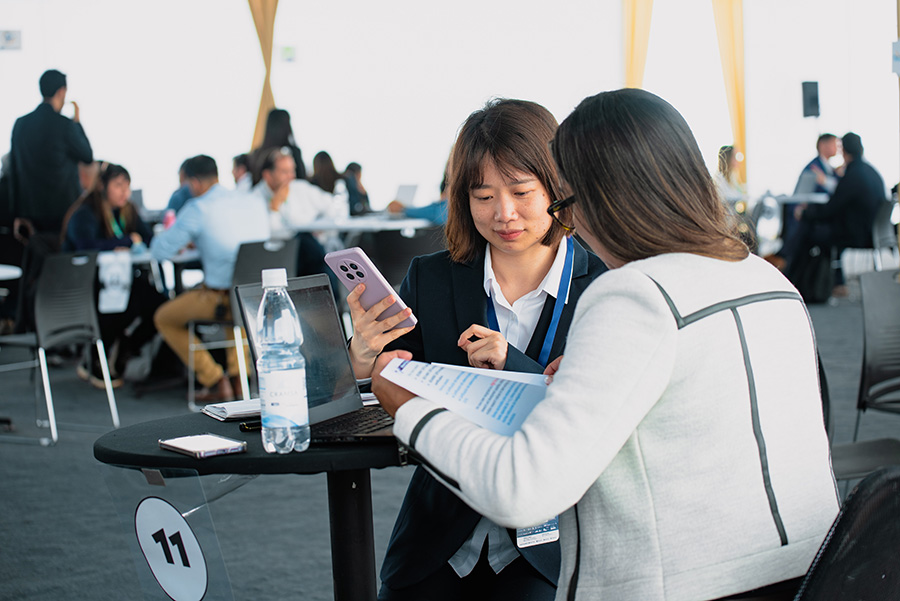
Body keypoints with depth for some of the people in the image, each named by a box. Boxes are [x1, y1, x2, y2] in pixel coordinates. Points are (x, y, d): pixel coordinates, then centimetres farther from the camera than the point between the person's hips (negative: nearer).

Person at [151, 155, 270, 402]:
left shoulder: (197, 209, -11)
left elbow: (159, 251, -6)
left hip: (221, 300, -6)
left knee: (164, 319, 19)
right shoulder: (255, 201, 6)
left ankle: (215, 381, 14)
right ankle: (238, 375, 32)